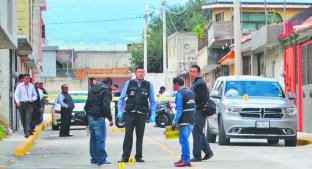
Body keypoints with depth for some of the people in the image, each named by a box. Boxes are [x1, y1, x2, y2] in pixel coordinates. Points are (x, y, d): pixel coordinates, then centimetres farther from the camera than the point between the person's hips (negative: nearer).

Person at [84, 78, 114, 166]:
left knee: (93, 138, 14)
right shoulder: (106, 91, -8)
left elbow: (87, 103, 18)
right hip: (98, 117, -8)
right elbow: (106, 106, -17)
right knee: (100, 138, -5)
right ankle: (101, 159, -7)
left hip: (90, 117, 8)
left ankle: (94, 158, 18)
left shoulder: (92, 88, 16)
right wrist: (110, 118, -13)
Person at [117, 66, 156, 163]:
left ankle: (139, 156, 13)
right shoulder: (129, 83, 4)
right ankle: (125, 156, -1)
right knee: (128, 135, -4)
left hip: (142, 114, 1)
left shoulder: (148, 85, 5)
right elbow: (121, 98, 7)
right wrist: (120, 111, -2)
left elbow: (152, 101, 9)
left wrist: (153, 114, 1)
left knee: (140, 136, 6)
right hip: (129, 113, -1)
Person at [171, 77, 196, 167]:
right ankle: (184, 158, 23)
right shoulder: (190, 92, 14)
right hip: (191, 121, 9)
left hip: (184, 121, -9)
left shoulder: (179, 94, -12)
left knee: (184, 140, -6)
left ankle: (186, 160, -6)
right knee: (184, 140, 17)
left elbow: (179, 110, -17)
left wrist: (174, 123, -14)